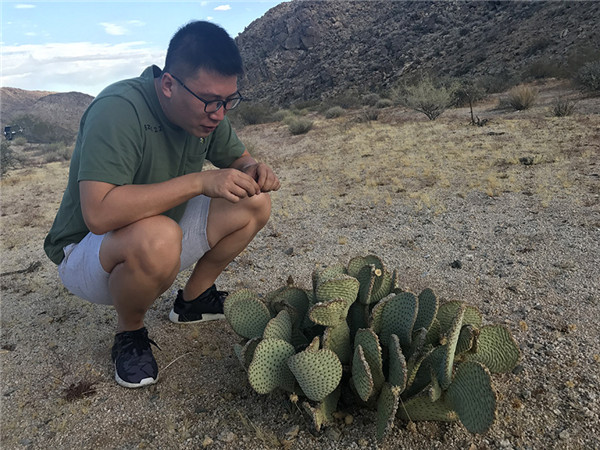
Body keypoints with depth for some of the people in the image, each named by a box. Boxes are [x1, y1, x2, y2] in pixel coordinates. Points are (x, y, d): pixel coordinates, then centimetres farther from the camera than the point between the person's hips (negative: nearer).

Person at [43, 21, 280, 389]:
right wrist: (199, 182, -39)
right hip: (86, 252, -6)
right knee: (156, 237, -40)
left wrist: (253, 170, -17)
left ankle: (193, 300, 11)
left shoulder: (207, 111, -7)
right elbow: (99, 213, -39)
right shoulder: (119, 110, -29)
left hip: (161, 240, 7)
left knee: (255, 204, -5)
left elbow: (238, 157, 8)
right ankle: (130, 333, -7)